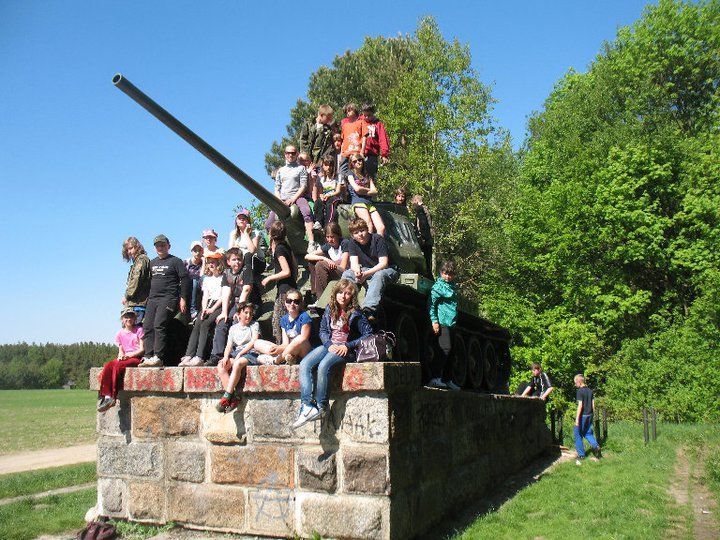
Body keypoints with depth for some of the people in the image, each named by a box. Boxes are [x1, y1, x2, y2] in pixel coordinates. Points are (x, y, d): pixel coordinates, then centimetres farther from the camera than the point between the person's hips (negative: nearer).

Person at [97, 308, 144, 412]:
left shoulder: (139, 330, 3)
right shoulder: (120, 334, 16)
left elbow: (142, 349, -4)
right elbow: (121, 350, 16)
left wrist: (129, 355, -16)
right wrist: (120, 356, -8)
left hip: (136, 358, -5)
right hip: (124, 359, 5)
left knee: (118, 366, -33)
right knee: (108, 366, -26)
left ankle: (113, 397, -31)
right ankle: (105, 395, -32)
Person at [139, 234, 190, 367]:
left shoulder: (175, 261, 0)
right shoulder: (152, 263, 21)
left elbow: (185, 279, -5)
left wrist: (183, 298, -11)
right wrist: (147, 297, 18)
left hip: (168, 298, -7)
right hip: (152, 299, 7)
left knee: (159, 325, -19)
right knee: (148, 327, -2)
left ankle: (158, 357, -21)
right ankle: (148, 356, -1)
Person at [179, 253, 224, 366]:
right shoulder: (207, 278, 23)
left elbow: (223, 297, -5)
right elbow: (205, 295, 15)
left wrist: (212, 309, -13)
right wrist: (204, 309, -3)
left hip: (219, 306, -6)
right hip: (208, 306, 6)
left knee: (205, 324, -28)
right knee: (197, 324, -20)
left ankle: (199, 357, -35)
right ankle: (188, 355, -29)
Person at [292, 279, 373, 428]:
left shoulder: (355, 313, -5)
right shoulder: (330, 309, 10)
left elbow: (368, 334, -8)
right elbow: (323, 330, 12)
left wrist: (348, 346, -14)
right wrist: (329, 344, -8)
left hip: (346, 349, -6)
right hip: (329, 345, 6)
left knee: (323, 366, -33)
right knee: (304, 365, -18)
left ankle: (321, 407, -22)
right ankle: (307, 405, -29)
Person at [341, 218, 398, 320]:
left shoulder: (378, 240, -14)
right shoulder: (352, 244, 2)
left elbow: (383, 263, -20)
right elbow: (354, 263, -7)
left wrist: (366, 274, -33)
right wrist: (357, 271, -33)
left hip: (383, 270, -5)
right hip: (365, 271, 5)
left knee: (379, 275, -39)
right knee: (346, 274, -19)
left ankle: (368, 309, -58)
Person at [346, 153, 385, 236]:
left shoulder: (367, 176, 25)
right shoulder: (351, 174, 12)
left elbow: (375, 191, 13)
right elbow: (357, 189, -4)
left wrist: (363, 192, -1)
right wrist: (369, 190, 11)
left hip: (369, 203, 5)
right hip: (358, 203, -5)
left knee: (381, 228, -16)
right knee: (369, 226, -26)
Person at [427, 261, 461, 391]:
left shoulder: (453, 286, 18)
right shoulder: (438, 286, -5)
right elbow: (431, 304, -9)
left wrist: (455, 321, 16)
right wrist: (434, 321, -17)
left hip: (452, 323, 8)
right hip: (442, 322, -8)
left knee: (450, 351, 9)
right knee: (445, 348, -17)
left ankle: (447, 380, 15)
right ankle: (435, 378, -17)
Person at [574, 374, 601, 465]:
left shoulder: (580, 391, -15)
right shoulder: (590, 391, 8)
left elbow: (580, 405, -19)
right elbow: (593, 405, 11)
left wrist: (577, 419, -18)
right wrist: (592, 415, 20)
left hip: (583, 416, -7)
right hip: (589, 415, 7)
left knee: (578, 434, 4)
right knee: (588, 433, 21)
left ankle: (581, 455, 7)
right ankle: (595, 446, 1)